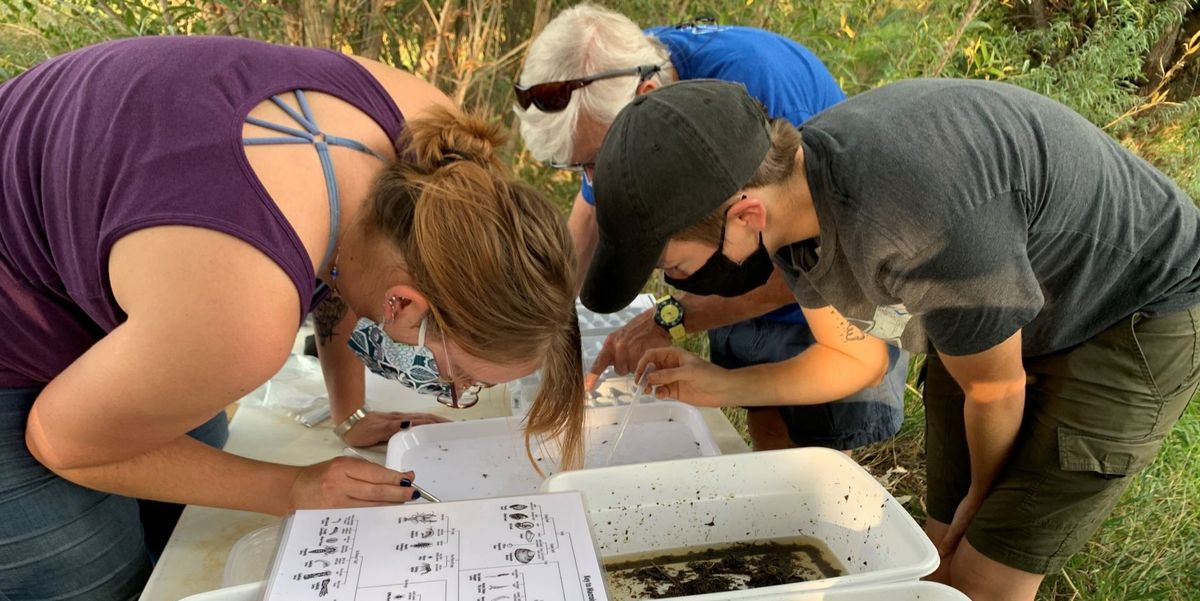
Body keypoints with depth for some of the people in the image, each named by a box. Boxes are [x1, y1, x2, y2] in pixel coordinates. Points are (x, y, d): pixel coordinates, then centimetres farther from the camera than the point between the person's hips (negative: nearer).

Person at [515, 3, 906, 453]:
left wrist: (672, 319, -33)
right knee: (767, 437, 13)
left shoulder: (747, 78, -35)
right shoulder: (606, 89, -14)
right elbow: (591, 214, 1)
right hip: (737, 293, 6)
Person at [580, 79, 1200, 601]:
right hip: (1009, 316, 7)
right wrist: (720, 384, -7)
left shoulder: (923, 218, -42)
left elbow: (996, 390, -21)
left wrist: (981, 496, -1)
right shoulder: (789, 198, -16)